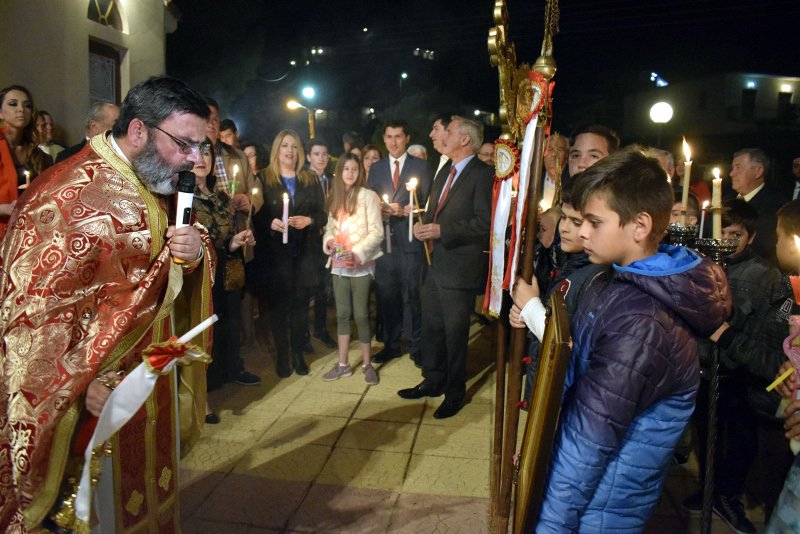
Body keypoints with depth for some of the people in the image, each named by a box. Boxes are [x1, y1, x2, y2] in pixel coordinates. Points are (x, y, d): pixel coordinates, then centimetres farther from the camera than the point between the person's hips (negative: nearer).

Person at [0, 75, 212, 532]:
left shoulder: (156, 189, 6)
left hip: (146, 387, 8)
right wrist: (84, 383, -23)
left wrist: (193, 252, -10)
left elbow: (158, 272, 14)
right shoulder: (68, 195, -21)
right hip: (93, 401, -7)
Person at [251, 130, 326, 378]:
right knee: (277, 305, 2)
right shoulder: (263, 178, 3)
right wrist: (270, 223, -20)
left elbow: (322, 215, 9)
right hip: (274, 254, -2)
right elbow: (256, 215, -1)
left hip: (305, 253, 2)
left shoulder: (311, 180, 12)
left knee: (300, 304, 5)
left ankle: (298, 354, 18)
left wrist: (309, 220, -11)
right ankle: (282, 355, 16)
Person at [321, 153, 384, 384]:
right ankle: (343, 364, 21)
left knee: (361, 315, 0)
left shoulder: (368, 196, -6)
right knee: (342, 314, 11)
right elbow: (330, 226, 16)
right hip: (338, 264, 5)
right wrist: (328, 240, -7)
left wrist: (357, 253, -21)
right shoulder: (334, 198, 12)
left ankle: (367, 364, 14)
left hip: (361, 264, -5)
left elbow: (377, 232, -11)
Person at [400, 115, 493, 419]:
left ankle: (455, 393, 22)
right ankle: (432, 382, 35)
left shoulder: (482, 174, -12)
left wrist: (442, 230, -22)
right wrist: (423, 225, 3)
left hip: (459, 268, -8)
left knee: (455, 333, 5)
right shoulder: (445, 172, 16)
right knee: (431, 328, 17)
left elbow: (484, 222, -21)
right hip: (434, 264, 8)